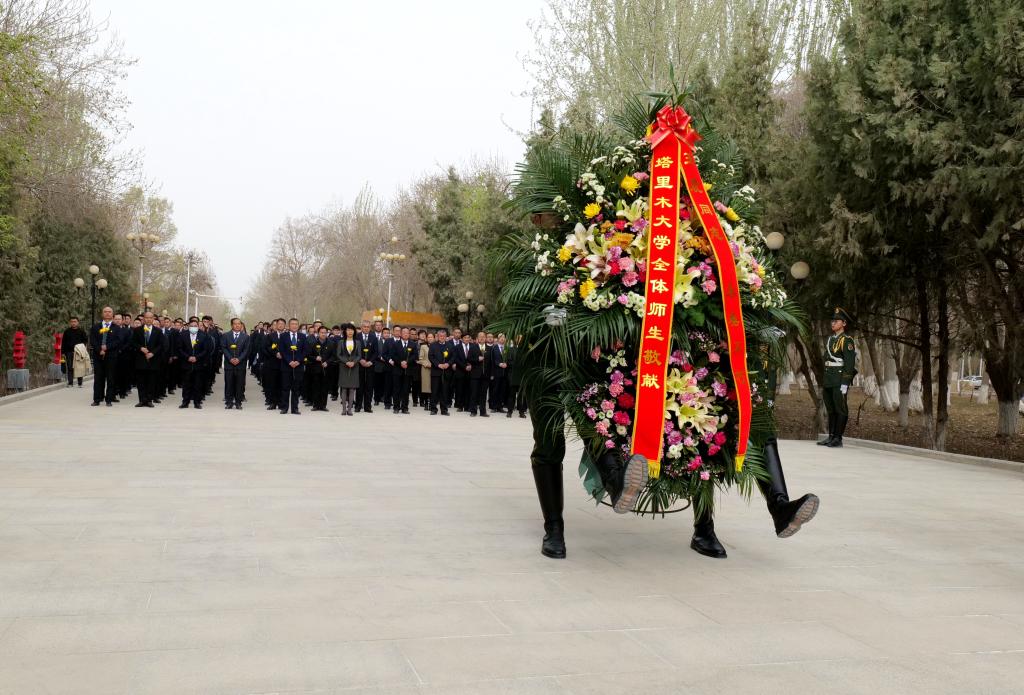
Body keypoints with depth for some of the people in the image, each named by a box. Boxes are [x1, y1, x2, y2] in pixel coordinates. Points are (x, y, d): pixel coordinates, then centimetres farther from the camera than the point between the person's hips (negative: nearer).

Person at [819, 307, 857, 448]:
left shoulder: (846, 341, -8)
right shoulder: (830, 339, 16)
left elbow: (849, 363, -14)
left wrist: (845, 383, -20)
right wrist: (824, 382, 19)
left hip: (839, 381, -8)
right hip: (828, 380, 8)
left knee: (840, 410, -4)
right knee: (831, 410, 11)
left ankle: (838, 439, -2)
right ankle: (831, 437, 17)